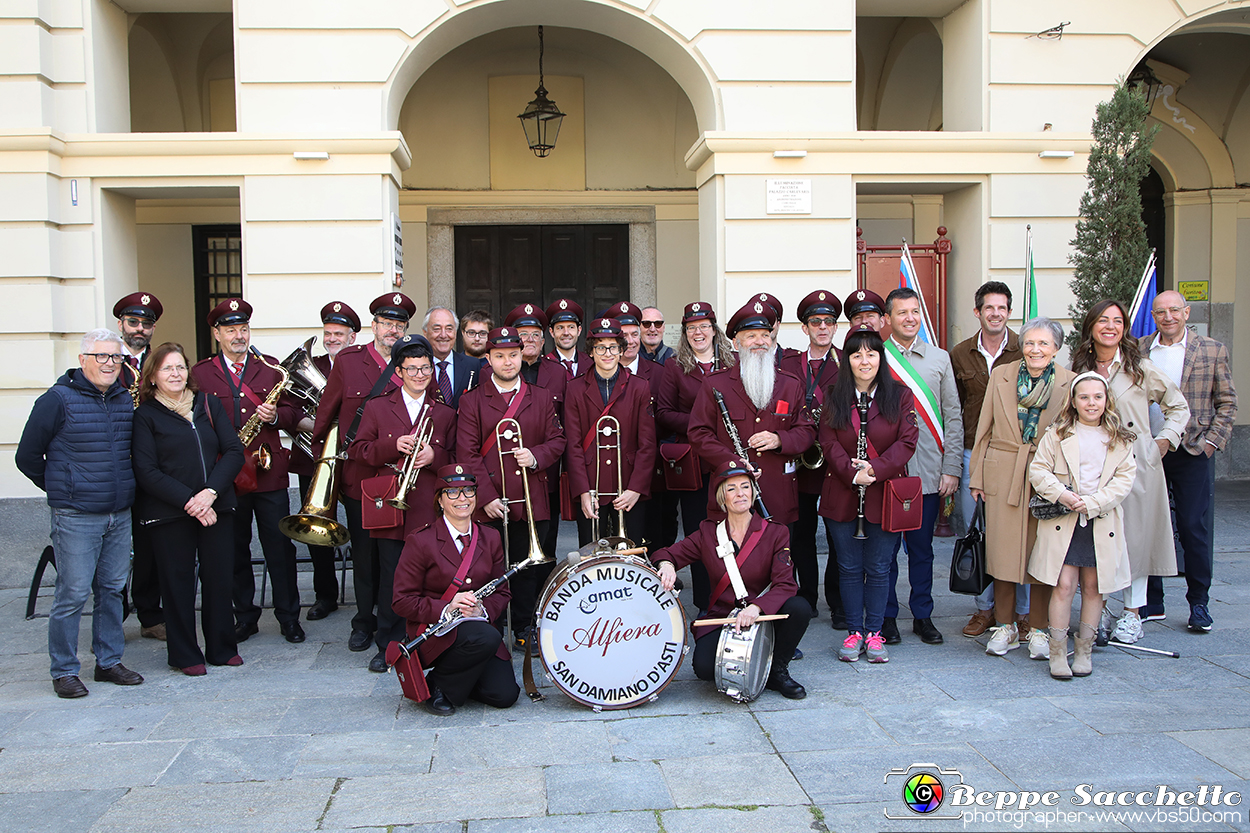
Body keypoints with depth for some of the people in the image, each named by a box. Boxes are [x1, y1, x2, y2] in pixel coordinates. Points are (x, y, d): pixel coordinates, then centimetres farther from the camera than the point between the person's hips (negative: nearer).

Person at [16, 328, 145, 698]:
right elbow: (27, 457, -2)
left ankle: (109, 662, 23)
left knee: (112, 589, 12)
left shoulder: (126, 400, 9)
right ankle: (64, 671, 11)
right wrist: (61, 489, 5)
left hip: (120, 515, 6)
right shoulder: (58, 400, -8)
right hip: (76, 517, -5)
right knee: (73, 593, -2)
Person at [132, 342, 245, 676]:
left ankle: (222, 648, 19)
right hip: (168, 512, -3)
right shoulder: (145, 415, 0)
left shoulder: (209, 404, 10)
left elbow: (234, 451, 3)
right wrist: (188, 501, -15)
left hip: (216, 507, 3)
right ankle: (184, 654, 16)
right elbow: (146, 471, -7)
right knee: (178, 582, 3)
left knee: (219, 577, 5)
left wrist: (211, 491, -11)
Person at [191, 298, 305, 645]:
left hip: (270, 473, 0)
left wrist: (275, 415, -13)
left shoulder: (271, 368, 11)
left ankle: (289, 617, 13)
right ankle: (245, 617, 21)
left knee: (280, 548, 3)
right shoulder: (200, 373, 6)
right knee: (235, 550, 9)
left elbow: (294, 413, 8)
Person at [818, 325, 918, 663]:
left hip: (884, 495, -1)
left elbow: (907, 441, -5)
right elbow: (829, 442, -2)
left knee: (878, 569, 6)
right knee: (849, 567, 8)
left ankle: (874, 633, 18)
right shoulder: (832, 397, 3)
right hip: (842, 496, 1)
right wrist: (852, 473, -16)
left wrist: (876, 468, -17)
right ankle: (854, 632, 19)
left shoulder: (900, 395, 1)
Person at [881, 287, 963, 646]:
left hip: (929, 473, 2)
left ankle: (923, 616, 22)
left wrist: (951, 468, 2)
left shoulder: (940, 358, 9)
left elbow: (953, 417, 9)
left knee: (922, 548, 10)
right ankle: (886, 617, 18)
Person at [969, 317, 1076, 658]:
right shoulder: (1000, 376, 4)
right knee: (1002, 550, 3)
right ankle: (1005, 626, 17)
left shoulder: (1070, 383, 1)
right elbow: (985, 429, 8)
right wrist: (977, 477, 4)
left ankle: (1038, 630, 16)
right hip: (1003, 475, 1)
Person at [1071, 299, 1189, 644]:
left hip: (1136, 464, -2)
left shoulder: (1141, 369, 1)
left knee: (1135, 535, 1)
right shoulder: (1079, 370, 7)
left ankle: (1132, 613, 13)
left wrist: (1163, 442, 2)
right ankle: (1098, 610, 14)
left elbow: (1179, 407, 11)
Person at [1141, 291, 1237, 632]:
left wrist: (1212, 441, -4)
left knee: (1195, 529, 0)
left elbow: (1227, 402, 6)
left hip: (1193, 452, -1)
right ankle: (1151, 602, 17)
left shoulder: (1212, 351, 3)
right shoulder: (1138, 350, 6)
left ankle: (1198, 603, 13)